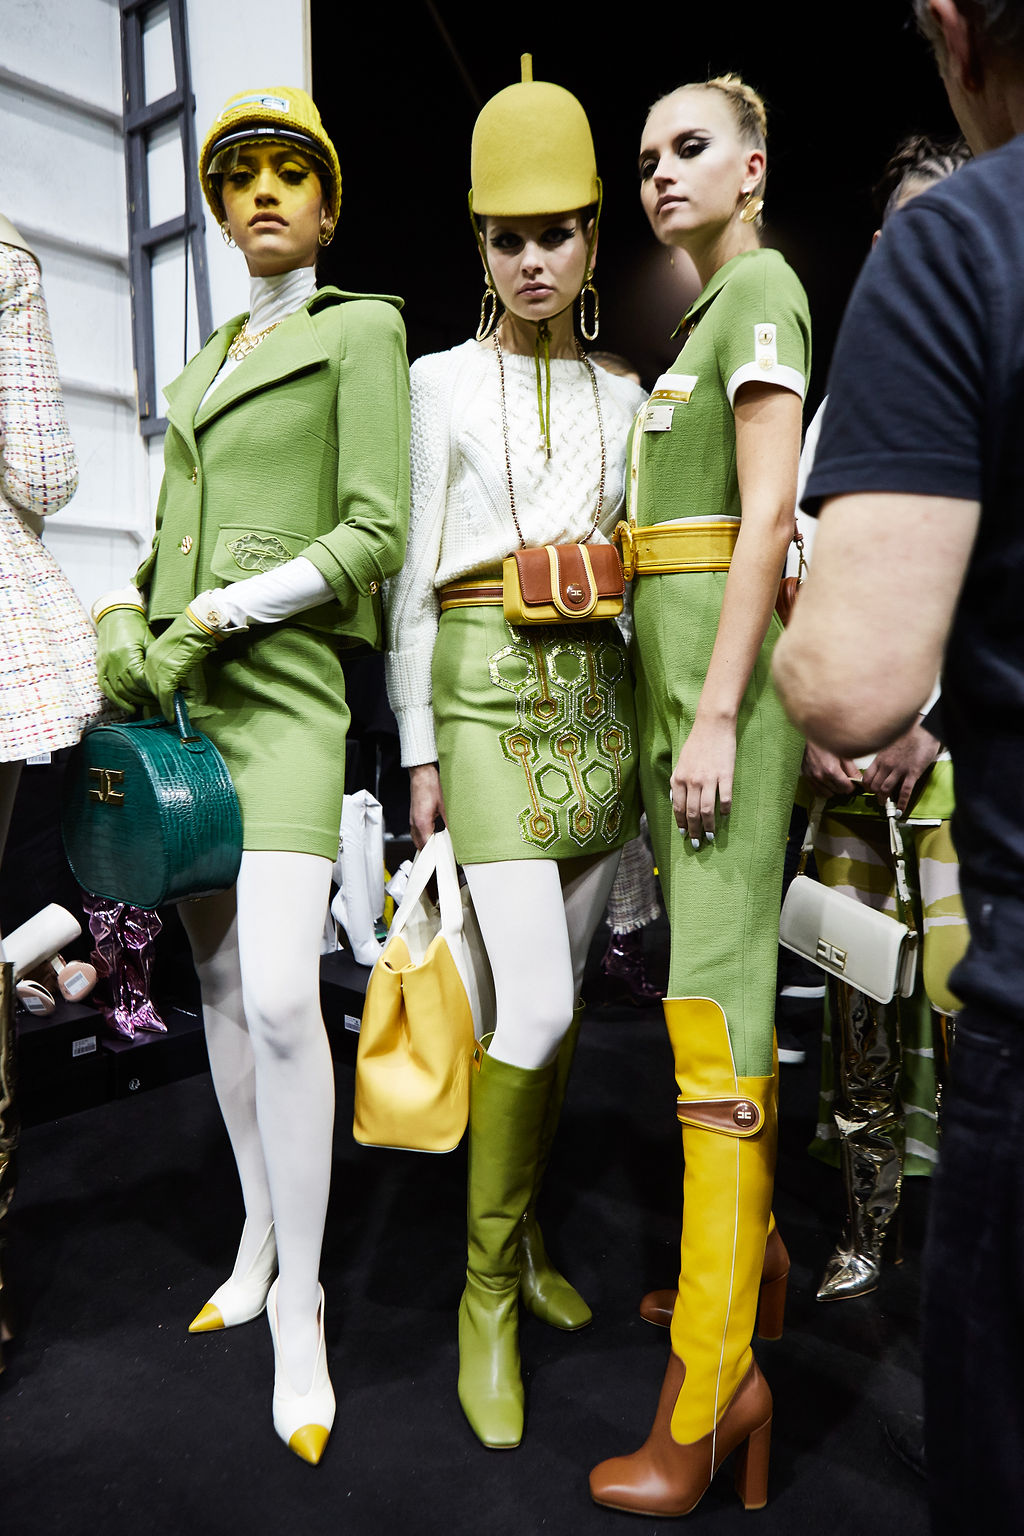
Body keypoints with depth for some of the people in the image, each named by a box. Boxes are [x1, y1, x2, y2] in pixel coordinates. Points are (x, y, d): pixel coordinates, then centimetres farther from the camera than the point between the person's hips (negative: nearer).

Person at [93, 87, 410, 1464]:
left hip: (284, 690, -7)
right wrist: (121, 622, -2)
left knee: (280, 995, -18)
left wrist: (217, 618, -16)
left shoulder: (363, 332, 2)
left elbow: (375, 535, -10)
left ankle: (299, 1302, -1)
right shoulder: (202, 371, 23)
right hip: (181, 693, 7)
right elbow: (170, 548, 19)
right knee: (220, 979, 8)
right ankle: (259, 1244, 24)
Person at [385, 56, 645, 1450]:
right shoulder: (442, 382, 5)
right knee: (533, 1004, -13)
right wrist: (421, 748, -6)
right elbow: (412, 574, 0)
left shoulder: (625, 397, 15)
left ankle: (526, 1233, 27)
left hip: (598, 700, 4)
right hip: (489, 696, -4)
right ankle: (488, 1287, 7)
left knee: (563, 991, 8)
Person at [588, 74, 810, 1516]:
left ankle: (714, 1377, -7)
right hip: (675, 654, 9)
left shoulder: (763, 287, -1)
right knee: (724, 961, 11)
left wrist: (717, 712, -21)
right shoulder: (706, 315, 26)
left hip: (723, 652, -9)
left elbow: (768, 506, -14)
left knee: (713, 989, -14)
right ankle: (746, 1256, 25)